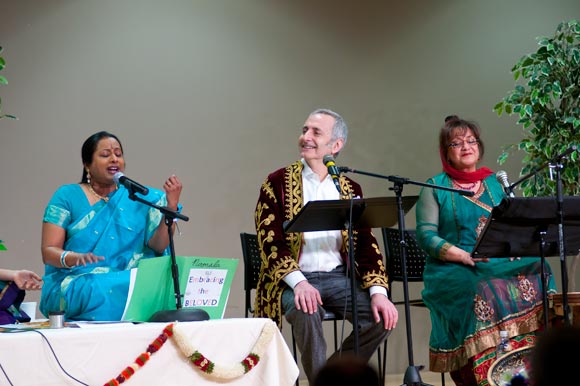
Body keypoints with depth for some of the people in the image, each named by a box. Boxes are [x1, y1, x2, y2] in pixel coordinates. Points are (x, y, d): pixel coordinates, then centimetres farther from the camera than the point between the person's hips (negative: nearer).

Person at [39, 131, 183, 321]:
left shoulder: (140, 198, 14)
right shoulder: (68, 196, 8)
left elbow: (158, 246, 2)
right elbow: (48, 251, 1)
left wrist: (171, 206, -12)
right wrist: (75, 258, -21)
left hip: (128, 281, 2)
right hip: (76, 288, -2)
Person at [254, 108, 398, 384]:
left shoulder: (350, 190, 12)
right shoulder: (278, 183, 1)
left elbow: (366, 245, 7)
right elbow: (270, 241, -9)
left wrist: (378, 291, -10)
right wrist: (299, 282, -25)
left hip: (339, 277, 4)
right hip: (293, 280, -4)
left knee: (382, 317, -20)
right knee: (306, 313, -35)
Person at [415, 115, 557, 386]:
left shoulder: (494, 184, 21)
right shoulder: (435, 188, 8)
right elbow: (426, 236, -3)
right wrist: (464, 256, -17)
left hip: (501, 265, 4)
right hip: (452, 271, -4)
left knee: (536, 278, -27)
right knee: (482, 292, -36)